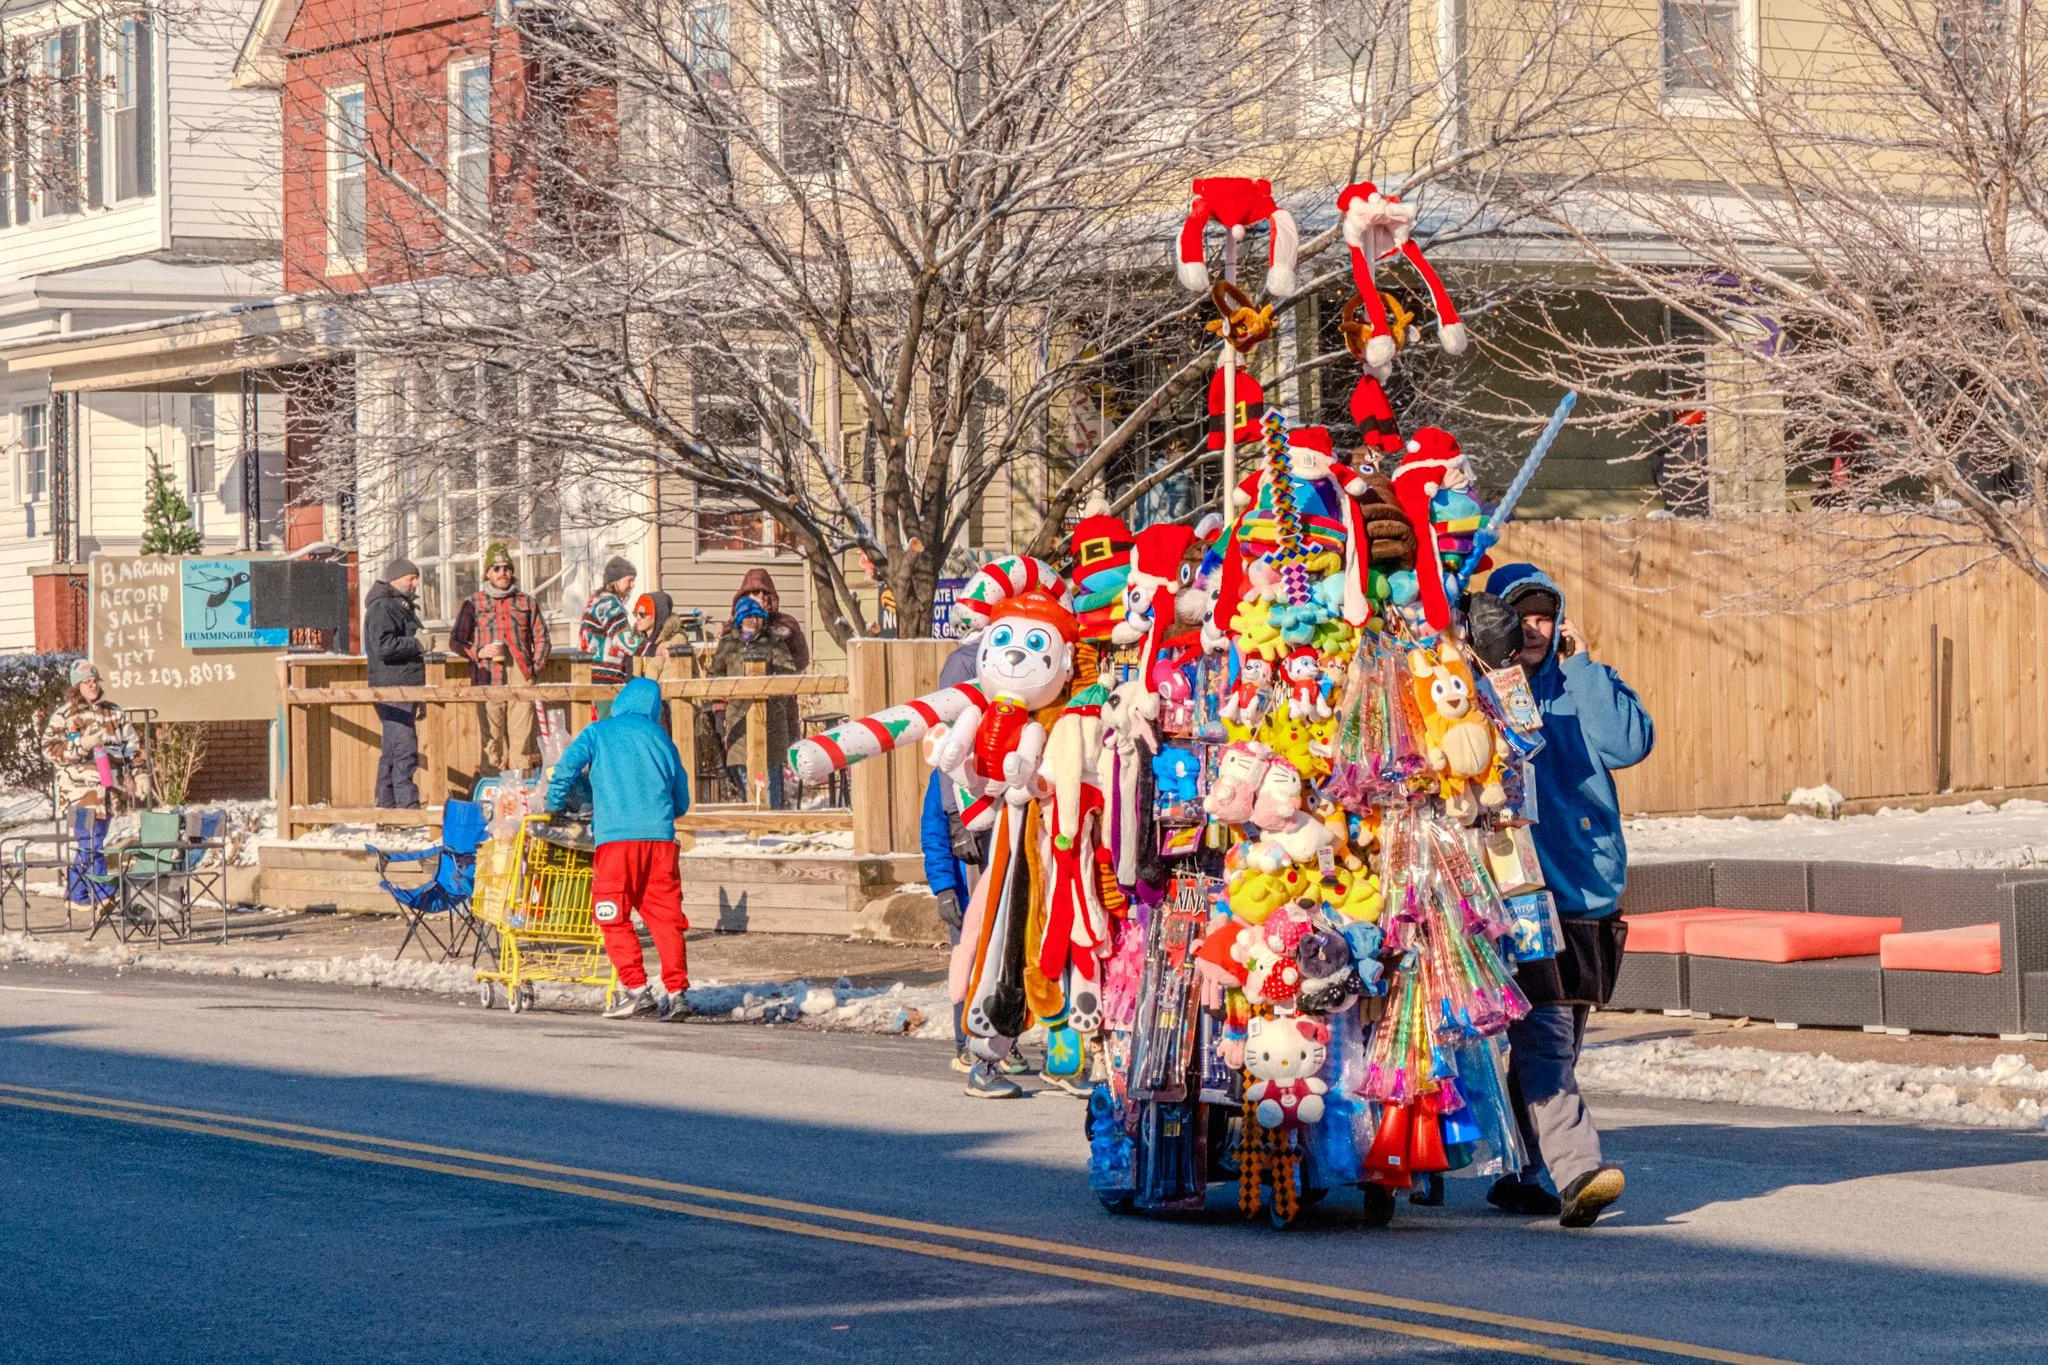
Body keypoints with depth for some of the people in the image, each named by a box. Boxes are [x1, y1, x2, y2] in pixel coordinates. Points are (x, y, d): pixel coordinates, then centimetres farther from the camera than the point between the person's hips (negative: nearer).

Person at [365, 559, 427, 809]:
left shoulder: (402, 606, 22)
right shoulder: (382, 607, -11)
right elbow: (384, 646, -23)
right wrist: (416, 645, -15)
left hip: (406, 686, 11)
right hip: (392, 687, -11)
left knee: (391, 750, 13)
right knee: (405, 748, -15)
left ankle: (386, 805, 17)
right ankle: (407, 805, -18)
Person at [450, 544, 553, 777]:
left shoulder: (527, 603, 17)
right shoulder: (473, 603, 12)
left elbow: (542, 639, 19)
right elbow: (456, 640, 12)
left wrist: (535, 668, 5)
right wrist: (478, 653, -5)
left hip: (521, 678, 2)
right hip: (488, 678, -1)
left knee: (521, 735, -4)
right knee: (492, 735, -6)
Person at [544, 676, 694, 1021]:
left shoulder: (598, 733, 11)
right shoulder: (661, 739, 20)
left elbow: (565, 770, -1)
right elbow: (682, 802, 22)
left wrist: (553, 810, 13)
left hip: (617, 836, -3)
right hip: (660, 837, 3)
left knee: (614, 917, 1)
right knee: (666, 915, 6)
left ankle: (637, 989, -8)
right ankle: (676, 992, 1)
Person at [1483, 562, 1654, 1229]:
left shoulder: (1579, 687, 12)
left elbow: (1629, 743, -6)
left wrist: (1581, 665, -5)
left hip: (1588, 893, 4)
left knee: (1556, 1041, 11)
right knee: (1542, 1034, -16)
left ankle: (1519, 1174, 23)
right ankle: (1577, 1170, -26)